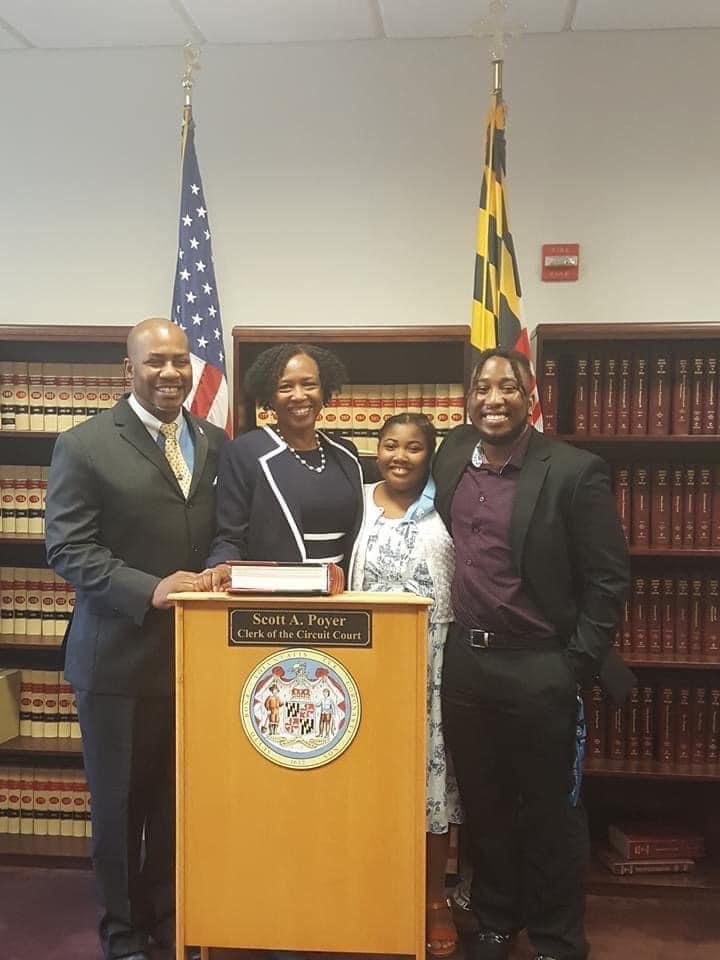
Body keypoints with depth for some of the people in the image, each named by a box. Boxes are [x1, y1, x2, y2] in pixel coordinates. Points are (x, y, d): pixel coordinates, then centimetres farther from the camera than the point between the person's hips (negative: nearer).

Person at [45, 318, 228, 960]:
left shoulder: (216, 443, 8)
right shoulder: (85, 445, -6)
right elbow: (67, 549, -11)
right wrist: (150, 589, -21)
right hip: (119, 655, -3)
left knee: (179, 800, 12)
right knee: (119, 803, 10)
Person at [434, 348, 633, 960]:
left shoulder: (574, 471, -11)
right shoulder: (452, 456, 4)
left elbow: (608, 579, -8)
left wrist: (577, 667, -11)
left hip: (538, 671, -5)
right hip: (465, 662, 5)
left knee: (548, 812, 10)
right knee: (482, 806, 18)